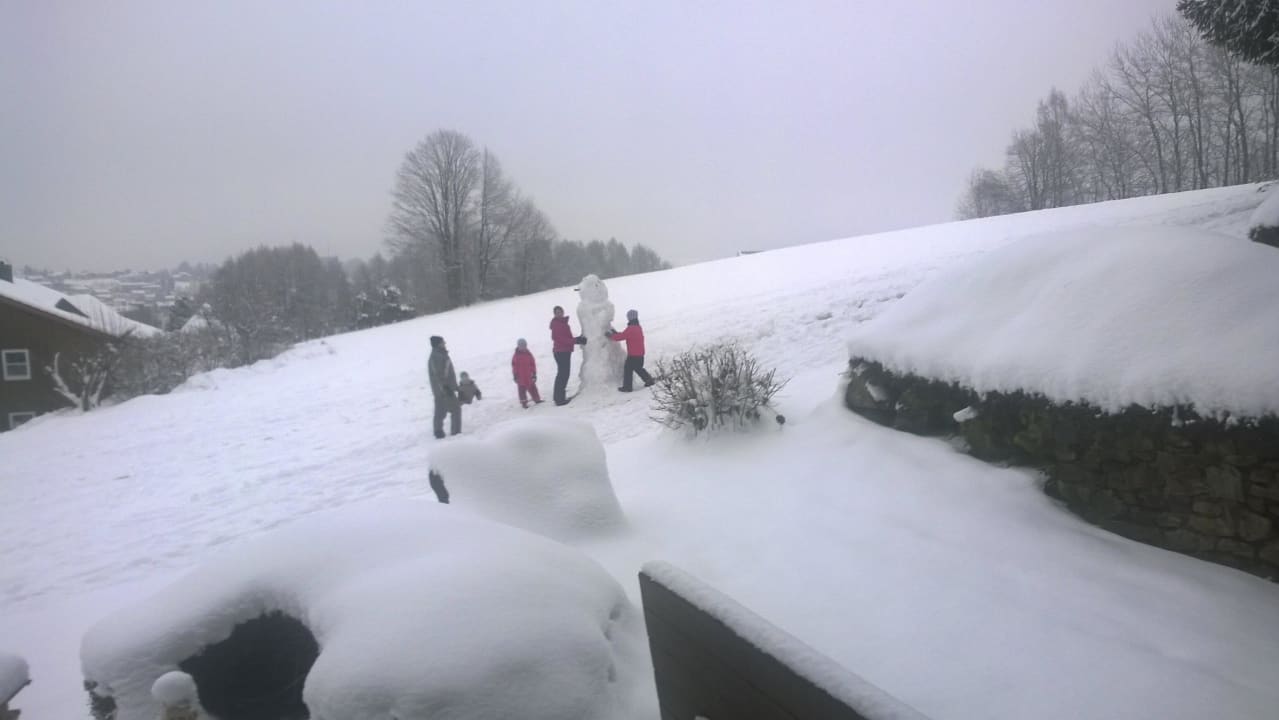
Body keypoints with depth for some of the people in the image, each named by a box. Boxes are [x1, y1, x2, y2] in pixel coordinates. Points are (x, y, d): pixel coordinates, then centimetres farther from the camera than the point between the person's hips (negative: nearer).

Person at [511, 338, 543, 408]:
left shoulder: (529, 355, 3)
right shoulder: (516, 356, -6)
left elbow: (533, 365, 6)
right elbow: (514, 366, -4)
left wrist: (534, 374, 5)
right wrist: (515, 376, -7)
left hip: (529, 376, 3)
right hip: (521, 378, -3)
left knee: (532, 388, 12)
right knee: (522, 389, 1)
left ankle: (537, 399, 22)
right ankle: (523, 402, 7)